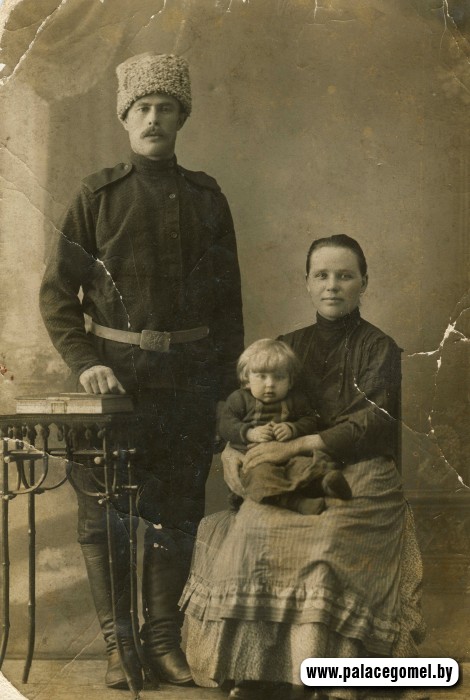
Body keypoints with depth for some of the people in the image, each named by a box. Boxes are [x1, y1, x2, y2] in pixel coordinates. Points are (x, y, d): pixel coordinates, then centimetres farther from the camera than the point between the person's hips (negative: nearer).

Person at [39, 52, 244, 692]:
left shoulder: (206, 197, 8)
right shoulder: (97, 195, 1)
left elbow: (227, 297, 10)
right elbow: (57, 291, 0)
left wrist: (228, 378, 5)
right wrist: (84, 363, -12)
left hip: (189, 380, 2)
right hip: (117, 375, -2)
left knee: (177, 512, 8)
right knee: (106, 515, 2)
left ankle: (164, 639, 21)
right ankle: (118, 645, 15)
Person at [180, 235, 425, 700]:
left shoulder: (378, 348, 4)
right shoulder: (291, 347, 17)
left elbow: (373, 423, -10)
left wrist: (295, 447, -18)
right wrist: (231, 450, -5)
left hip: (361, 475, -3)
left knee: (328, 541, -35)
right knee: (253, 531, -28)